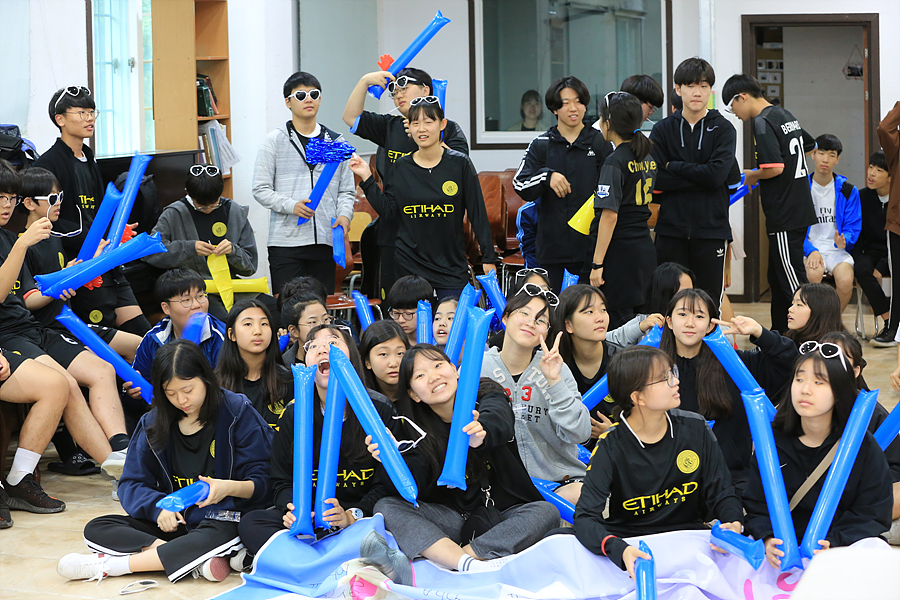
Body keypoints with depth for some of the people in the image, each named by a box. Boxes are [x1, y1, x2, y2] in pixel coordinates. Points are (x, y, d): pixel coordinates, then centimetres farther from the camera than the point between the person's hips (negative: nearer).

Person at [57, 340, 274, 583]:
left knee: (220, 536, -42)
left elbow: (264, 482, -6)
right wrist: (158, 506, -17)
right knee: (96, 529, -15)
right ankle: (197, 561, -34)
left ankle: (107, 565, -35)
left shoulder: (237, 413, -4)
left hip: (221, 519, -5)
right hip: (173, 520, 5)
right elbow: (132, 485, 5)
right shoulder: (153, 424, 8)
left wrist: (230, 487, -28)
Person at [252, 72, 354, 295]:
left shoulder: (336, 141, 13)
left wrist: (344, 214, -6)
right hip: (286, 241, -3)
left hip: (325, 241, 3)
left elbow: (346, 189, 15)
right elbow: (260, 190, 0)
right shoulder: (275, 141, 4)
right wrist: (291, 205, -16)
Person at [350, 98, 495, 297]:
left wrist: (488, 258, -2)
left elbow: (477, 212, -1)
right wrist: (366, 178, -1)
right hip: (409, 264, 2)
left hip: (451, 265, -1)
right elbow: (387, 209, 5)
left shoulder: (460, 164, -3)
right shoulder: (401, 167, 3)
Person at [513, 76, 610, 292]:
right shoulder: (541, 145, 8)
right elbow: (520, 186, -1)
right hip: (552, 246, 1)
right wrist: (547, 176, -18)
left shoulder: (600, 143, 7)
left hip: (590, 245, -1)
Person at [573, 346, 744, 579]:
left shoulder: (695, 428, 1)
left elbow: (720, 492, 5)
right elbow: (586, 518, -20)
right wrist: (620, 550, -42)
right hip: (630, 540, -2)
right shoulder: (610, 448, -11)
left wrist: (734, 524, -20)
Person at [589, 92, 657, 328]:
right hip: (645, 250, 8)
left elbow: (610, 216, -19)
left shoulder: (615, 162, -14)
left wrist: (597, 264, -18)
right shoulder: (648, 159, 10)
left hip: (620, 252, -8)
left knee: (617, 322, -4)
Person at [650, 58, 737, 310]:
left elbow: (717, 174, -13)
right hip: (671, 228, 1)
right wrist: (699, 176, -11)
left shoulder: (723, 129, 3)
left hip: (711, 229, -1)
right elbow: (655, 179, -6)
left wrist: (674, 166, -6)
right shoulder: (663, 129, 6)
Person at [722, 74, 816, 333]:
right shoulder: (786, 115, 14)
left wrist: (752, 176, -4)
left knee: (794, 283, -6)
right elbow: (809, 146, 28)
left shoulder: (762, 123, -15)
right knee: (778, 279, 17)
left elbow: (776, 167, -25)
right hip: (801, 210, 10)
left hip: (784, 216, -10)